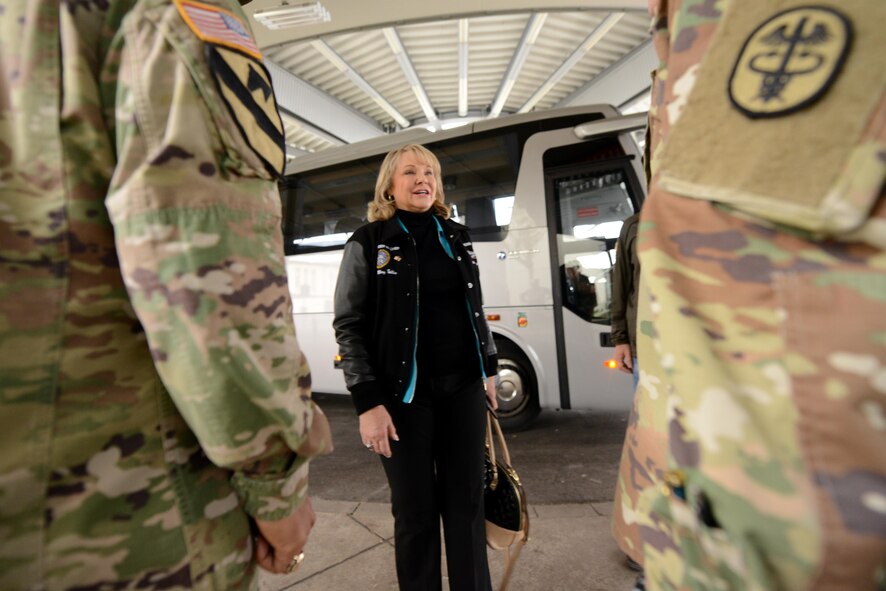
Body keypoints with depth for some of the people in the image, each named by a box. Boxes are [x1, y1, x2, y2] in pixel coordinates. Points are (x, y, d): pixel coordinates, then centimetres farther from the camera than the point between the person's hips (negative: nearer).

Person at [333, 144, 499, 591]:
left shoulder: (455, 237, 11)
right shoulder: (368, 243, -4)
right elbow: (348, 327, -7)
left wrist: (489, 368, 15)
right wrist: (368, 402, -12)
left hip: (463, 387, 5)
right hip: (404, 394, -4)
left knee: (467, 501, 15)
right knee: (415, 509, 10)